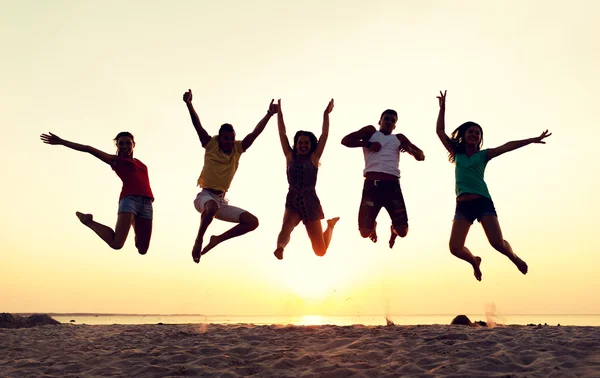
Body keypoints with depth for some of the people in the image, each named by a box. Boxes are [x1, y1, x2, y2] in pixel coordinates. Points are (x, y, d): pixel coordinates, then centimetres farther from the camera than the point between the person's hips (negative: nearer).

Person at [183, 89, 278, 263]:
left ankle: (218, 239, 5)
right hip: (205, 196, -5)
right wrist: (189, 104, -25)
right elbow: (197, 125, -13)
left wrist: (269, 114, -11)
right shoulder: (210, 144, -2)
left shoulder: (238, 149, 6)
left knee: (252, 222, -7)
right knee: (213, 206, -42)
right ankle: (199, 240, -17)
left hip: (221, 201, 5)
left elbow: (255, 133, -2)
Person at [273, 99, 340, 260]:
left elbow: (324, 135, -5)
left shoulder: (314, 157, 1)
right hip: (292, 201, 1)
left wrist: (326, 114, -9)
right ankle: (280, 247, -60)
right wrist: (279, 111, -3)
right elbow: (282, 134, 1)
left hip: (310, 202, -1)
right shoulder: (290, 156, 4)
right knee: (287, 225, -34)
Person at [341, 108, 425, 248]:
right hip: (372, 184, -2)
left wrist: (410, 150, 3)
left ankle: (393, 229, 33)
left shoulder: (399, 138, 25)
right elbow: (345, 140, 8)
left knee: (402, 231, -6)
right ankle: (373, 225, 29)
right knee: (365, 231, -9)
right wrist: (367, 144, -2)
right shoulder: (370, 131, 18)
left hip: (392, 185, 2)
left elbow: (421, 156, 24)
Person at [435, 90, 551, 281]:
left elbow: (506, 146, -3)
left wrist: (532, 140, -12)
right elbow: (440, 131, 11)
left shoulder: (484, 154, 9)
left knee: (498, 243, -13)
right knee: (455, 248, -10)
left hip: (483, 202, -1)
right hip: (463, 205, 2)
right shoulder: (457, 153, 13)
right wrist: (442, 108, 6)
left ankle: (514, 257, 25)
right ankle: (474, 261, 26)